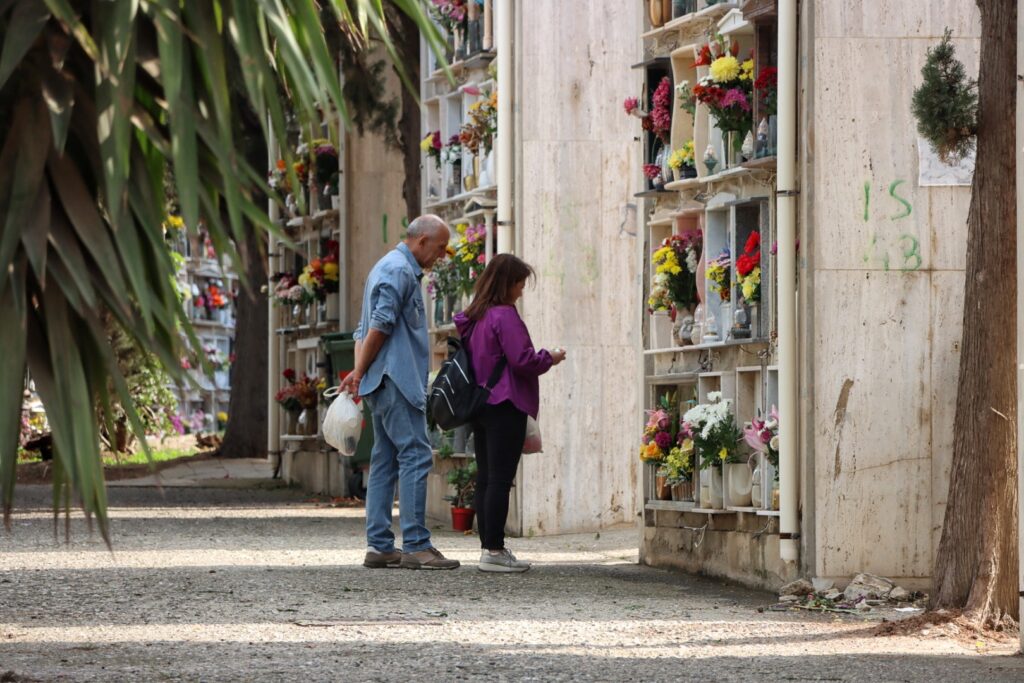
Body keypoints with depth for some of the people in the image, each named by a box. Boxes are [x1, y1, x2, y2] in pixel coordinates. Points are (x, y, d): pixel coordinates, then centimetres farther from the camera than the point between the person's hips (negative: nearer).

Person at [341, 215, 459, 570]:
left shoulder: (387, 267, 23)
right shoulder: (400, 271, -11)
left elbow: (364, 329, 22)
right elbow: (380, 327, -17)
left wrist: (358, 372, 10)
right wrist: (360, 374, -9)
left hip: (383, 382, 11)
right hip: (397, 380, -11)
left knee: (385, 461, 8)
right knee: (415, 455, -11)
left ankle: (379, 546, 8)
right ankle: (415, 545, -14)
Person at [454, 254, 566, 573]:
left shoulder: (474, 317, 14)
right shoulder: (505, 316, -14)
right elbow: (521, 360, -19)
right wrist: (549, 359, -1)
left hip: (479, 405, 9)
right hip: (505, 407, -9)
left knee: (485, 479, 10)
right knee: (500, 479, -8)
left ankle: (488, 547, 12)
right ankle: (494, 550, -9)